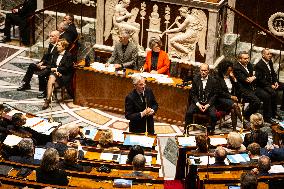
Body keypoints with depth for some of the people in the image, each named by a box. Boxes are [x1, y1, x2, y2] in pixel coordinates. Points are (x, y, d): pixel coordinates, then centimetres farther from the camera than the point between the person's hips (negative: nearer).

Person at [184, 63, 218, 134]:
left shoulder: (213, 81, 0)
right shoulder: (195, 79, 3)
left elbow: (214, 94, 2)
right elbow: (192, 93, 4)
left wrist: (208, 105, -11)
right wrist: (198, 104, -10)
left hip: (209, 103, -1)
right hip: (197, 102, 1)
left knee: (213, 115, -27)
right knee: (189, 112, -25)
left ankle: (211, 130, -4)